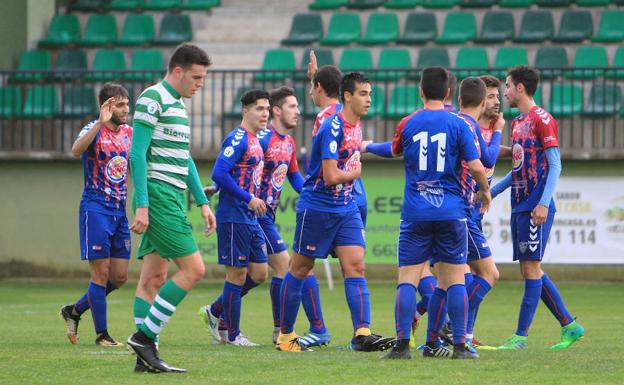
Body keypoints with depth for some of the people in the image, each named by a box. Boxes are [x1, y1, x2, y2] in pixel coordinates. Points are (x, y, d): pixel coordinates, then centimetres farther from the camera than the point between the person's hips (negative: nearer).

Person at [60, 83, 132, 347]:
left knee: (119, 277, 7)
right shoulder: (94, 130, -10)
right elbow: (76, 150, -33)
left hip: (119, 211, 7)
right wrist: (101, 123, -42)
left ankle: (75, 311, 24)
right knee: (101, 272, -6)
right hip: (95, 209, -7)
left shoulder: (128, 133, 10)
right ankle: (101, 334, 1)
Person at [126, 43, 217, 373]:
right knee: (192, 269, -11)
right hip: (159, 195, -9)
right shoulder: (152, 99, -10)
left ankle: (146, 355, 6)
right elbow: (137, 153, -15)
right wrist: (142, 206, -20)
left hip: (173, 199, 9)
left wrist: (203, 202, 22)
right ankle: (144, 336, -9)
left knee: (154, 277, 6)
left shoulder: (178, 104, 19)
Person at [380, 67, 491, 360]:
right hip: (451, 212, 0)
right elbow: (475, 167, -6)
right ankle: (459, 345, 1)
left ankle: (402, 344, -8)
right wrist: (485, 191, 12)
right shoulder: (458, 124, -2)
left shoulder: (408, 124, 3)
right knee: (454, 279, 4)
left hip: (415, 213, 1)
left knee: (407, 279, 1)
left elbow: (396, 151, 22)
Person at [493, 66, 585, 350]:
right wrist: (491, 192, 18)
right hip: (519, 206, 9)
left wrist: (544, 203, -20)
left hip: (535, 207, -9)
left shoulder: (542, 119, -9)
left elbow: (555, 164, -13)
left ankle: (521, 336, -6)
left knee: (531, 268, -7)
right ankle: (569, 325, 15)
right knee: (530, 270, 9)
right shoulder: (517, 123, 17)